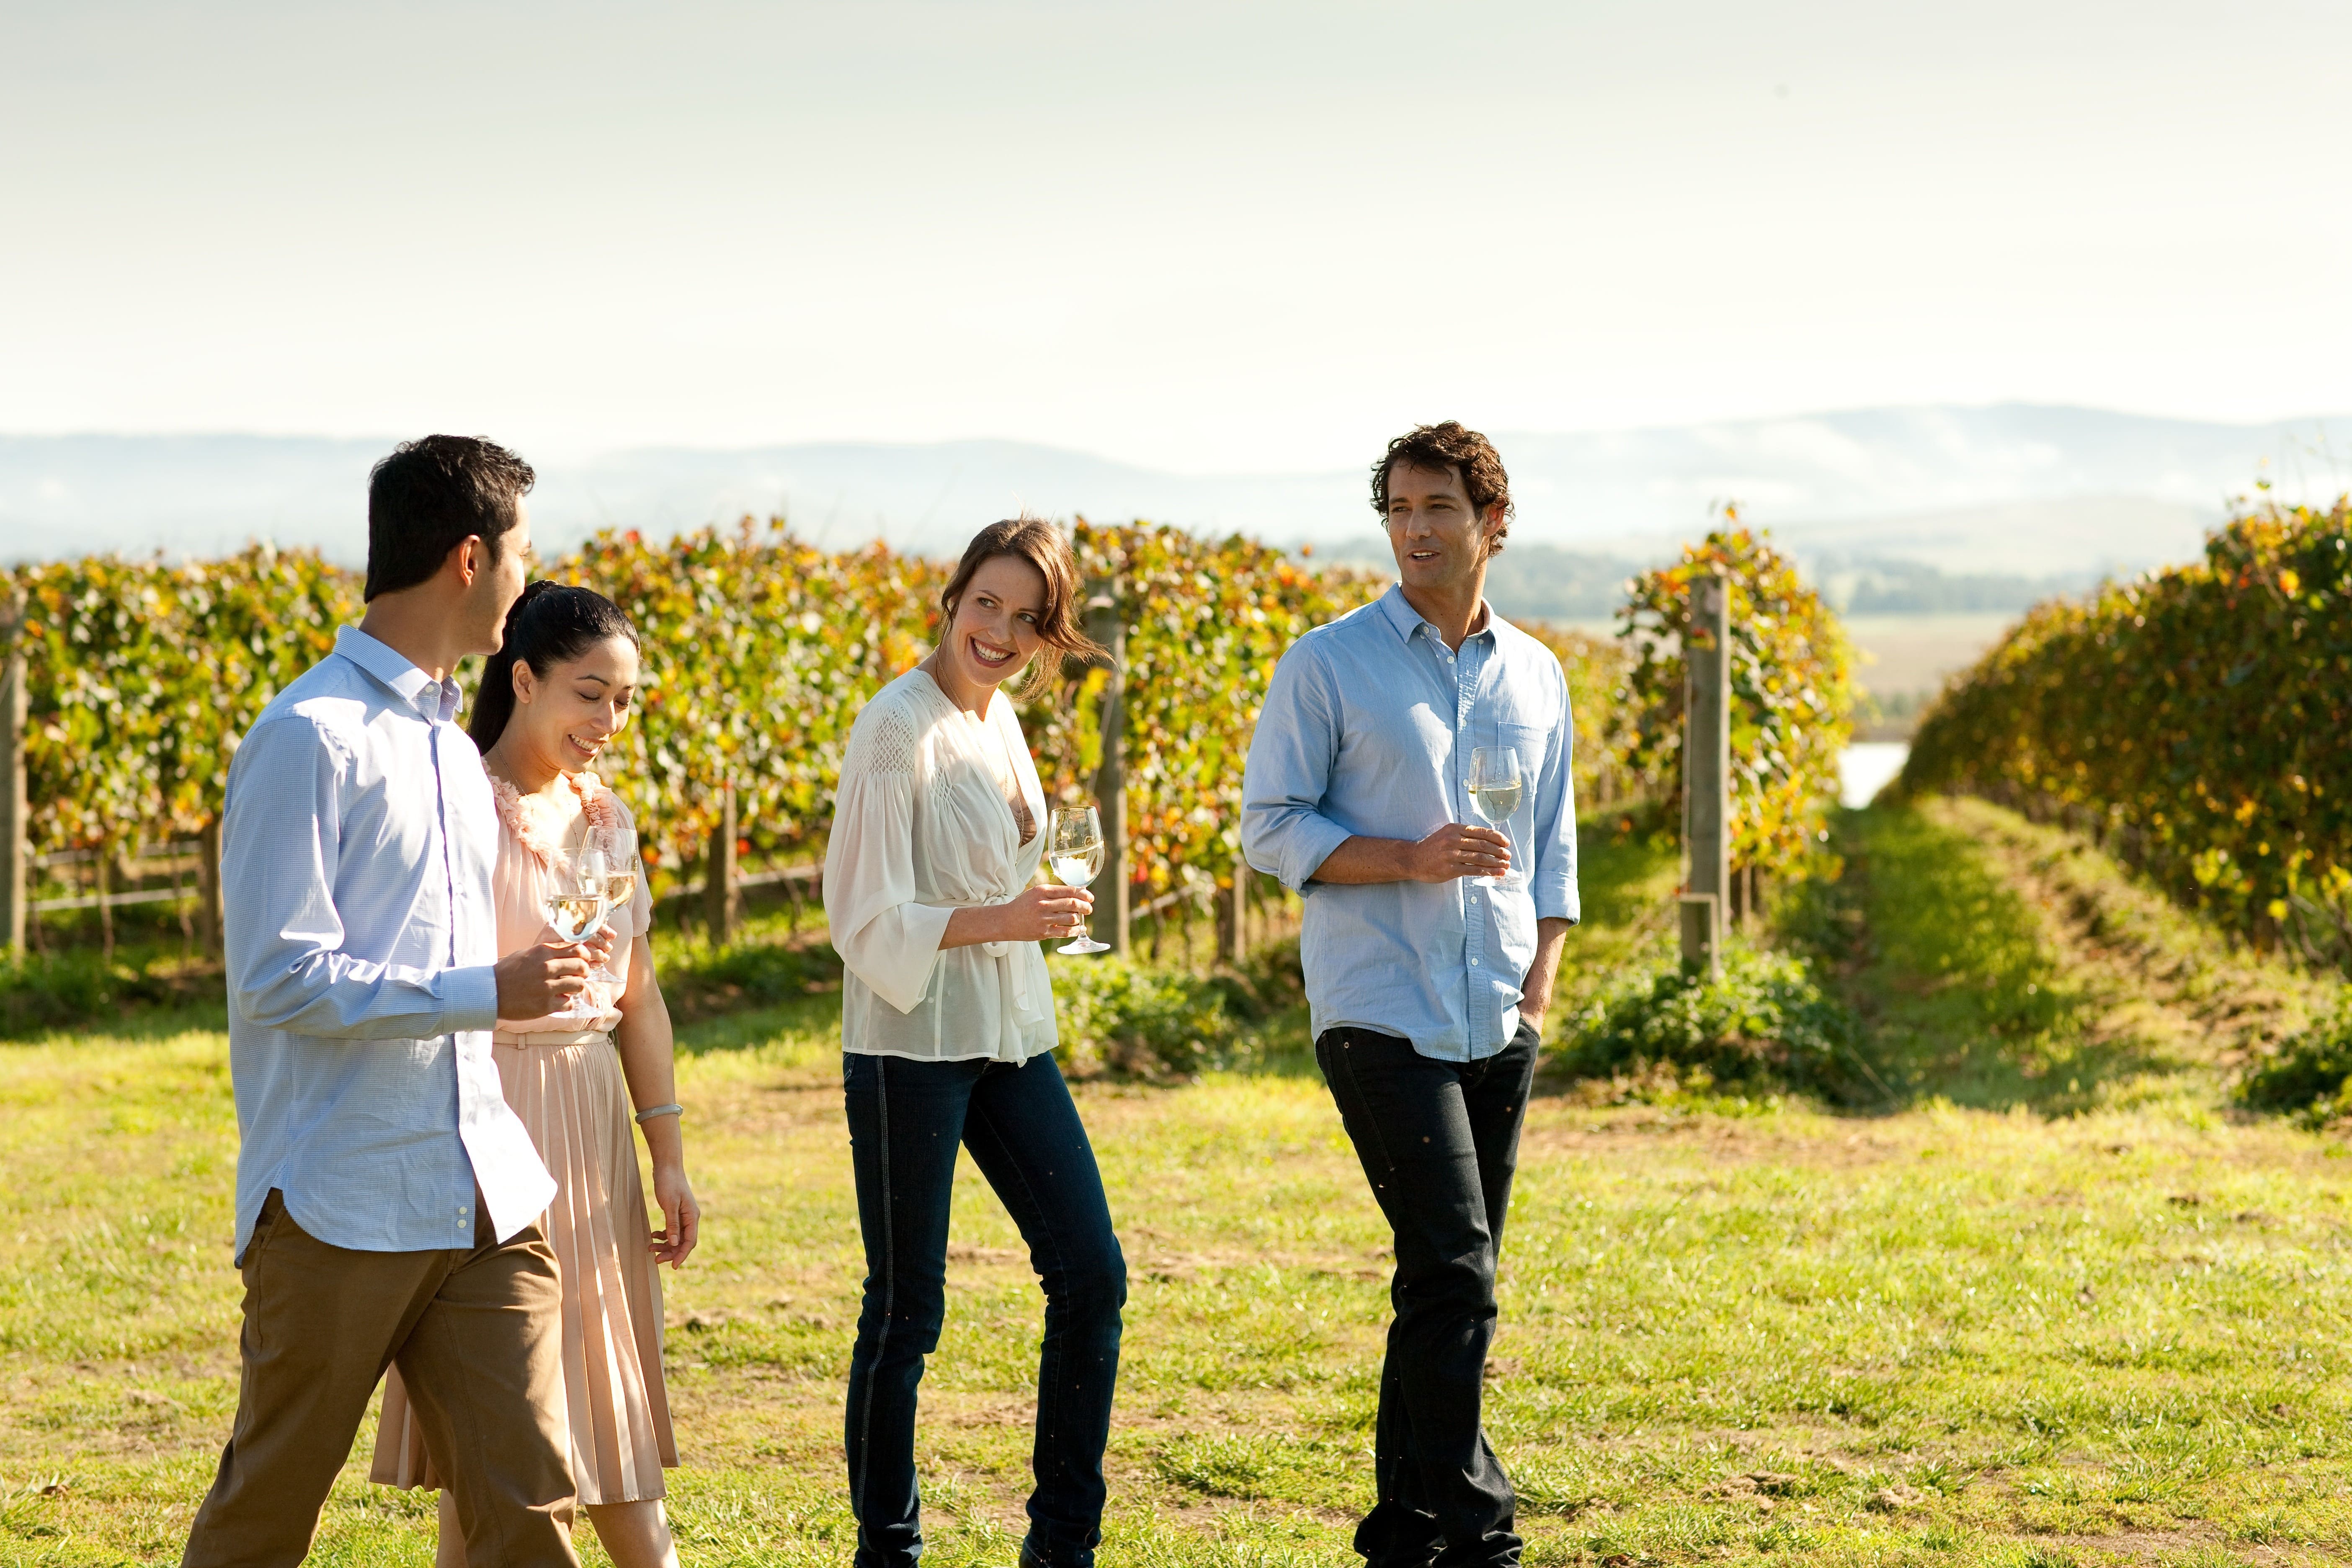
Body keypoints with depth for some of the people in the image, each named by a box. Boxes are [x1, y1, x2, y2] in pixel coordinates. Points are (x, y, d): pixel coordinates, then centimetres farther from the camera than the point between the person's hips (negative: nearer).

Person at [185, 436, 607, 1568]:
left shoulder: (452, 744, 17)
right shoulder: (308, 740, -10)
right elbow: (280, 979, -16)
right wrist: (487, 991, -17)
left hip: (485, 1201, 7)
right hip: (340, 1206, -7)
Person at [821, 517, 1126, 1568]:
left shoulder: (997, 718, 10)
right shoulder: (898, 729, -13)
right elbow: (867, 918, -16)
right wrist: (997, 919, -29)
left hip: (1009, 1038, 8)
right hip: (911, 1045, -8)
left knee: (1091, 1273, 4)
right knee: (905, 1310, -1)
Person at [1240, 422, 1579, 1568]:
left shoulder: (1535, 676, 13)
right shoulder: (1329, 666, -2)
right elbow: (1269, 828, -3)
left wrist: (1537, 994, 7)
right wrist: (1413, 860, -16)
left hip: (1498, 1029, 5)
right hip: (1382, 1017, -5)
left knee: (1453, 1285, 8)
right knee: (1453, 1270, -15)